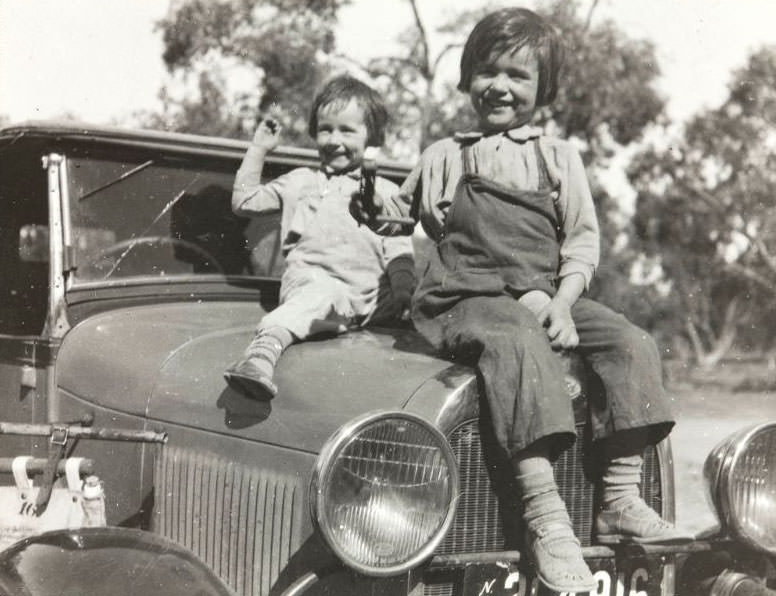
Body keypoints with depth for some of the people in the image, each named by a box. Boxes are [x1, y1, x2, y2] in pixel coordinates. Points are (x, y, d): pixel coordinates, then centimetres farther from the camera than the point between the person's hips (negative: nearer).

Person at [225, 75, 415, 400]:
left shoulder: (386, 192, 25)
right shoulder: (301, 181, 28)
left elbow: (398, 250, 15)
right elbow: (244, 202, 26)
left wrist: (403, 288, -6)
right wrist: (258, 150, 23)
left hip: (364, 292, 5)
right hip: (308, 276, -5)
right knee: (324, 294, -39)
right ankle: (266, 346, -63)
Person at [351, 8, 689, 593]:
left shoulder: (560, 156, 18)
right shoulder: (445, 157, 19)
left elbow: (583, 239, 11)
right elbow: (400, 213, 33)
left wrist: (562, 301, -6)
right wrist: (370, 203, 10)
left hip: (545, 297, 3)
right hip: (467, 298, -3)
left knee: (633, 344, -20)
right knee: (521, 344, -36)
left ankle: (621, 501, -17)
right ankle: (544, 514, -44)